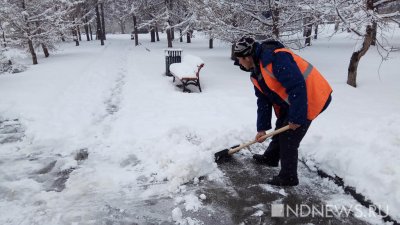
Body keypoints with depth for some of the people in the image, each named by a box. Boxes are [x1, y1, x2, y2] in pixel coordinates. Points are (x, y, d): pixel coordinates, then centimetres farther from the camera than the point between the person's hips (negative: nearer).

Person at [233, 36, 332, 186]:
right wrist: (262, 128, 5)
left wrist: (296, 117, -26)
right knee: (280, 128, 21)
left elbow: (297, 87, -32)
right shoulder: (256, 73, 3)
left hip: (311, 97, -9)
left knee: (288, 137, -4)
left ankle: (288, 177, 13)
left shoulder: (276, 58, -29)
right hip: (291, 100, 9)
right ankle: (270, 157, 45)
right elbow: (264, 101, 7)